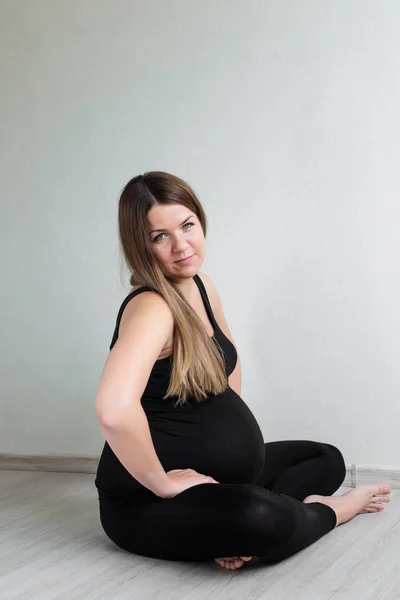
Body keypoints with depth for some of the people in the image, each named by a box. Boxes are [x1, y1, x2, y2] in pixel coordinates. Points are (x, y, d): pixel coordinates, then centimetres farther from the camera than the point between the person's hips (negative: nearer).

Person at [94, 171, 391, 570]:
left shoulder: (201, 286, 3)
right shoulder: (151, 308, -25)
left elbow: (228, 356, 23)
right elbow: (114, 410, -42)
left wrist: (230, 430, 10)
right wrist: (162, 482, -27)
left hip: (218, 472, 10)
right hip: (147, 504, -10)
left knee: (327, 459, 17)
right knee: (260, 518, -37)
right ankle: (328, 512, -2)